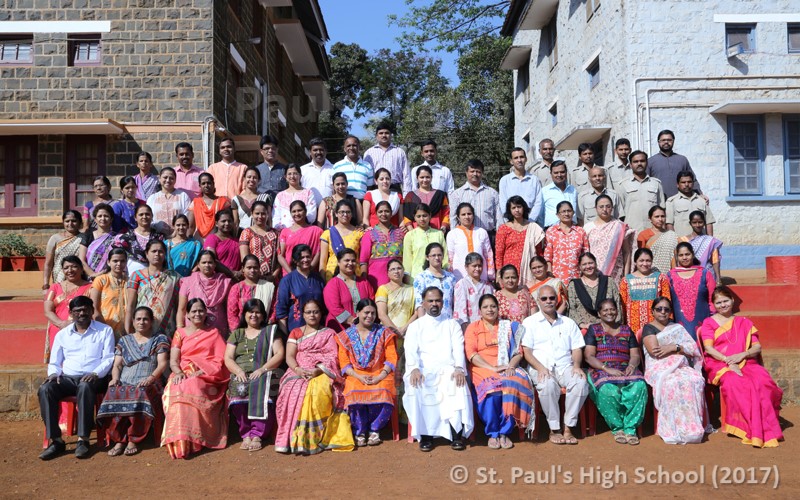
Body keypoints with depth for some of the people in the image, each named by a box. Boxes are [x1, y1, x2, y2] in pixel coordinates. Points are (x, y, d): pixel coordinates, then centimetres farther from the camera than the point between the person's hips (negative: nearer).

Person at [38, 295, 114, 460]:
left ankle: (83, 440, -35)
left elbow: (108, 359, 2)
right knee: (45, 389, -28)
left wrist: (96, 373, -17)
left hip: (93, 378, -3)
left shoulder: (104, 331, 9)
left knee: (85, 387, -39)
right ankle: (56, 440, -26)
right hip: (67, 378, 3)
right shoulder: (62, 334, 18)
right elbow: (54, 362, 19)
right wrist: (54, 373, -4)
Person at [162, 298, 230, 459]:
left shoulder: (214, 333, 16)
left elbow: (219, 360, 4)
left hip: (207, 378, -1)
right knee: (177, 390, -34)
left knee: (192, 388, -36)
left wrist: (200, 372, -12)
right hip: (184, 375, 2)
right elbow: (173, 361, 9)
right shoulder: (180, 333, 19)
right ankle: (180, 441, -35)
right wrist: (179, 373, -14)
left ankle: (191, 440, -32)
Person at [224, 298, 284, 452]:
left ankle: (257, 434, -29)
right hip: (241, 374, 2)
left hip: (265, 374, -1)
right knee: (238, 390, -33)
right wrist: (239, 371, -9)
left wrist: (262, 369, -11)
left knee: (262, 391, -36)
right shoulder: (236, 334, 23)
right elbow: (228, 358, 12)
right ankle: (245, 434, -23)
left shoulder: (270, 331, 17)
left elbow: (279, 354, 4)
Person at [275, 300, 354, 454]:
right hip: (298, 371, 2)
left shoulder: (329, 333, 17)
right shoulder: (295, 333, 21)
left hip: (322, 372, -2)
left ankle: (313, 435, -28)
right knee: (293, 391, -33)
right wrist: (298, 369, -14)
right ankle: (293, 436, -29)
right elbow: (289, 357, 8)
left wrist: (318, 370, -16)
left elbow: (333, 357, 3)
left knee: (318, 391, -36)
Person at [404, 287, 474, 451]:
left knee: (459, 384, -33)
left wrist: (459, 368, -17)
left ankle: (457, 433, -28)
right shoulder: (415, 326, 19)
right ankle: (424, 435, -23)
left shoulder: (452, 325, 21)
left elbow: (458, 350, 5)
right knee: (415, 387, -33)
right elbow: (410, 350, 2)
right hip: (422, 370, 0)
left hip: (448, 370, 0)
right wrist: (414, 368, -20)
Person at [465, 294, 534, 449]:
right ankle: (492, 433, -18)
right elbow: (471, 354, -1)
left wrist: (511, 366, -9)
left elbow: (518, 352, 13)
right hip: (482, 369, -2)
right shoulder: (473, 327, 13)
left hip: (507, 368, 2)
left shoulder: (509, 326, 21)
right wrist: (492, 368, -14)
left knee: (514, 385, -33)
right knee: (492, 390, -35)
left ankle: (505, 432, -21)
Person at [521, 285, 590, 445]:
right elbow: (526, 351, 1)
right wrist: (540, 368, -17)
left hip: (565, 366, 3)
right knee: (548, 384, -36)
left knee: (581, 381, -30)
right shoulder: (530, 322, 11)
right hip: (540, 367, -3)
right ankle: (554, 429, -21)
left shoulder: (568, 323, 21)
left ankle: (568, 427, -21)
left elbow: (577, 348, 14)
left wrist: (576, 365, -8)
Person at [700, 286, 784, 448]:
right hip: (720, 365, -3)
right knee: (734, 383, -36)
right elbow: (708, 348, -1)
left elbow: (757, 347, 12)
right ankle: (753, 430, -32)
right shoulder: (709, 323, 12)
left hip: (745, 362, 3)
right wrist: (728, 361, -17)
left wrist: (742, 354, -10)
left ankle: (763, 428, -23)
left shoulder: (744, 322, 21)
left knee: (762, 380, -30)